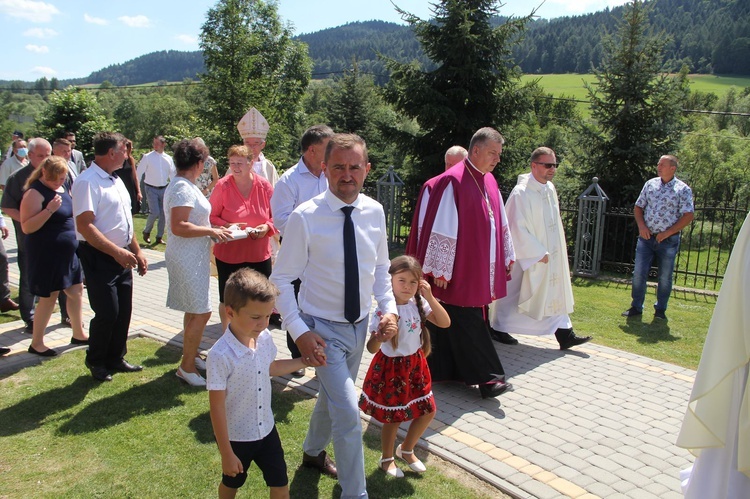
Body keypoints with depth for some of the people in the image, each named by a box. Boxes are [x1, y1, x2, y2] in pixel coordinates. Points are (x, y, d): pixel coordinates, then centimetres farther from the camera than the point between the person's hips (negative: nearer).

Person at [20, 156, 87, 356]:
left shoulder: (63, 188, 9)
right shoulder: (35, 193, -16)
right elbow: (27, 227, -20)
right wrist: (49, 210, -30)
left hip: (68, 253, 8)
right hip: (47, 255, -8)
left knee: (76, 292, 13)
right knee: (48, 298, 1)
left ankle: (78, 334, 29)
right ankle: (36, 343, 16)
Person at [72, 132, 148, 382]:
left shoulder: (115, 180, 13)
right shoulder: (87, 182, -16)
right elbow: (85, 226, -23)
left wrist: (137, 251, 16)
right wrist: (117, 251, -27)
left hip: (122, 256, 9)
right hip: (99, 257, -9)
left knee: (123, 312, 13)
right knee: (107, 313, -3)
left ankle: (116, 358, 30)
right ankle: (96, 362, 19)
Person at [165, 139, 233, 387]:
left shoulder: (186, 185, 13)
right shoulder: (183, 188, -19)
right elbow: (179, 227, -26)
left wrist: (212, 230, 11)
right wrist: (211, 231, -19)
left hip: (193, 257, 11)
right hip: (187, 258, -11)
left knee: (194, 311, 19)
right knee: (201, 312, -7)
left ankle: (191, 355, 31)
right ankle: (187, 366, 3)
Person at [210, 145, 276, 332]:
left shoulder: (264, 186, -2)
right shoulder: (222, 186, -7)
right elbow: (211, 217, -1)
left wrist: (267, 227, -13)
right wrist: (227, 226, -19)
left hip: (259, 255, 2)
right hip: (229, 254, -1)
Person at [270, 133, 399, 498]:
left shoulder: (375, 212, -5)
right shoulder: (305, 217, -19)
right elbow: (281, 280, -13)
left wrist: (389, 308, -6)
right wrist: (299, 331, -20)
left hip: (360, 326, 6)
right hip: (323, 329, -5)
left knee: (332, 396, 25)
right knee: (348, 413, -8)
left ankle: (313, 452, 53)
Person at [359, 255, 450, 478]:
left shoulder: (418, 304, -5)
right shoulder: (384, 311, -22)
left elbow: (445, 323, -10)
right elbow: (371, 348, -24)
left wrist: (430, 298, -18)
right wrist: (378, 338, -47)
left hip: (415, 364, 6)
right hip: (392, 367, -6)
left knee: (428, 410, 13)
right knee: (393, 418, 7)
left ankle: (406, 450, 38)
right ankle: (387, 459, 34)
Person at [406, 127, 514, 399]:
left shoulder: (489, 182, 11)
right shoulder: (453, 181, -15)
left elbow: (500, 222, 19)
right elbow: (442, 227, -17)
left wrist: (507, 257, 19)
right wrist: (441, 270, -17)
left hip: (481, 271, 8)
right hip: (459, 272, -8)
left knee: (460, 324, 13)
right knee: (468, 324, -2)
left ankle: (445, 369, 23)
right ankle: (486, 377, 4)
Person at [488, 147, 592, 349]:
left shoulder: (550, 188, 6)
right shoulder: (521, 193, -19)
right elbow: (518, 228, -21)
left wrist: (552, 250, 13)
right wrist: (539, 253, -18)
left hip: (550, 255, 8)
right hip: (526, 257, -8)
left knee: (556, 294, 10)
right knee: (512, 293, 5)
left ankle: (564, 335, 17)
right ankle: (498, 329, 22)